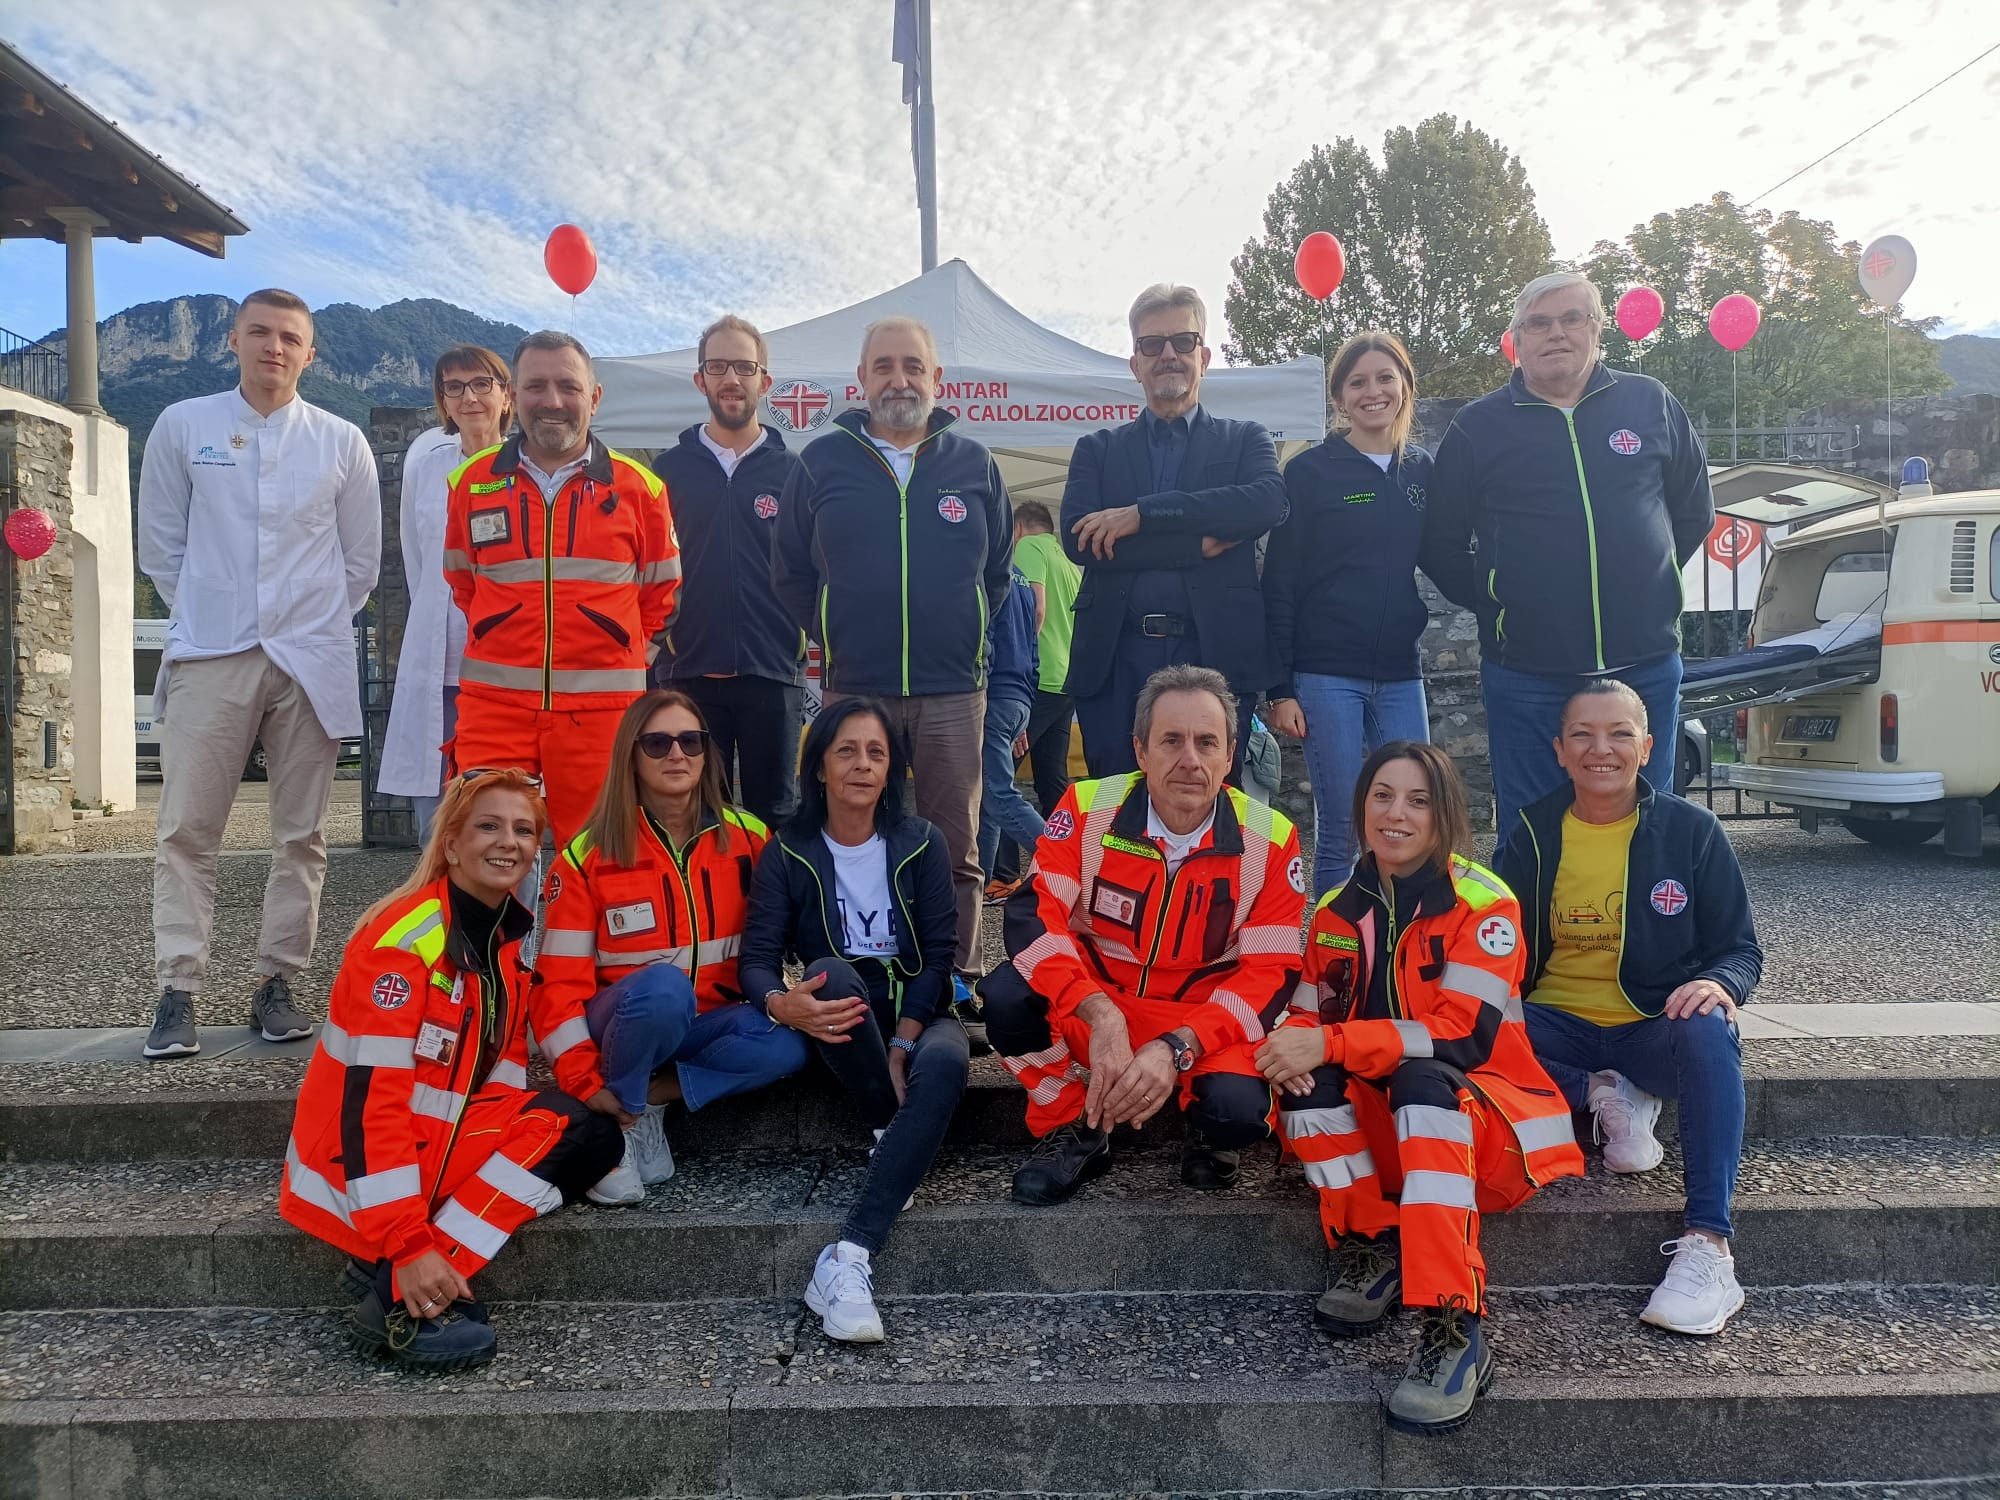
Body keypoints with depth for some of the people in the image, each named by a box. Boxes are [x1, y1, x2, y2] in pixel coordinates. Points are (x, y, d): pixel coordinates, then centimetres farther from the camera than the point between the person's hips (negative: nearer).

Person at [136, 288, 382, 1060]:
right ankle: (177, 993, 2)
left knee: (301, 834, 5)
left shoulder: (341, 441, 6)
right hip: (210, 658, 0)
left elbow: (361, 559, 11)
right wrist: (205, 614, 8)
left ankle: (276, 984, 15)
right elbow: (160, 542, 10)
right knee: (187, 830, -3)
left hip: (310, 661, 1)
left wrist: (318, 624, 9)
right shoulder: (182, 427, 5)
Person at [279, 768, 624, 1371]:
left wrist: (589, 1084, -8)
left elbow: (500, 1070, 12)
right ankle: (400, 1298, -22)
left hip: (448, 1134, 8)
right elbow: (371, 1100, -25)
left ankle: (402, 1277, -15)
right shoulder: (404, 937, -20)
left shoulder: (514, 932, 4)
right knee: (562, 1126, -22)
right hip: (358, 1162, -8)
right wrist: (408, 1245, -29)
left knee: (593, 1134, -13)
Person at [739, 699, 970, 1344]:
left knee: (943, 1064, -36)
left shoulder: (920, 843, 1)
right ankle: (893, 1140, -21)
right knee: (828, 970, -35)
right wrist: (781, 1003, -35)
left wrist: (900, 1045, -19)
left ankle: (847, 1259, -42)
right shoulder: (787, 852, 0)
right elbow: (758, 955, -10)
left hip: (916, 1012, 0)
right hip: (833, 1019, 0)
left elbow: (938, 954, -5)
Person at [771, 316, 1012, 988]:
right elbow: (789, 573, 12)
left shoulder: (975, 465, 8)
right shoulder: (821, 462, 6)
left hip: (953, 693, 1)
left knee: (956, 853, 4)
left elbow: (999, 571, 17)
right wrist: (834, 638, 8)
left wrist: (964, 636, 11)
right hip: (852, 690, 0)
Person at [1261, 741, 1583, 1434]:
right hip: (1377, 1129, 4)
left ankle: (1454, 1329, -41)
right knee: (1303, 1076, -24)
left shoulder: (1484, 905, -9)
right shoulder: (1337, 910, 6)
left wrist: (1331, 1042, -27)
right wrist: (1294, 1044, -22)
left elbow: (1465, 1034, -20)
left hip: (1482, 1123, -4)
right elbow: (1310, 1014, 5)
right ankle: (1367, 1249, -16)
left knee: (1423, 1079, -37)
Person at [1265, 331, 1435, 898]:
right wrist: (1279, 688, -7)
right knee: (1338, 834, -1)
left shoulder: (1425, 471, 11)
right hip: (1326, 674, -4)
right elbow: (1280, 583, -3)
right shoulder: (1310, 472, -1)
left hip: (1400, 674, 4)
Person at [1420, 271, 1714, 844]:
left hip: (1645, 663, 2)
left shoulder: (1651, 404, 6)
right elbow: (1442, 544, 5)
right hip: (1526, 673, -1)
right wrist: (1495, 603, 0)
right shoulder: (1477, 426, 2)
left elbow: (1695, 511, 16)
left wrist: (1649, 583, 10)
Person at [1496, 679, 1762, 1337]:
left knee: (1709, 1031, -36)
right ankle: (1606, 1098, -10)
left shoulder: (1691, 830, 0)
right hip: (1559, 1028, 1)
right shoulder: (1532, 835, 3)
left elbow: (1742, 951, 2)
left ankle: (1707, 1244, -35)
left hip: (1654, 1027, -1)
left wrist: (1720, 984, -23)